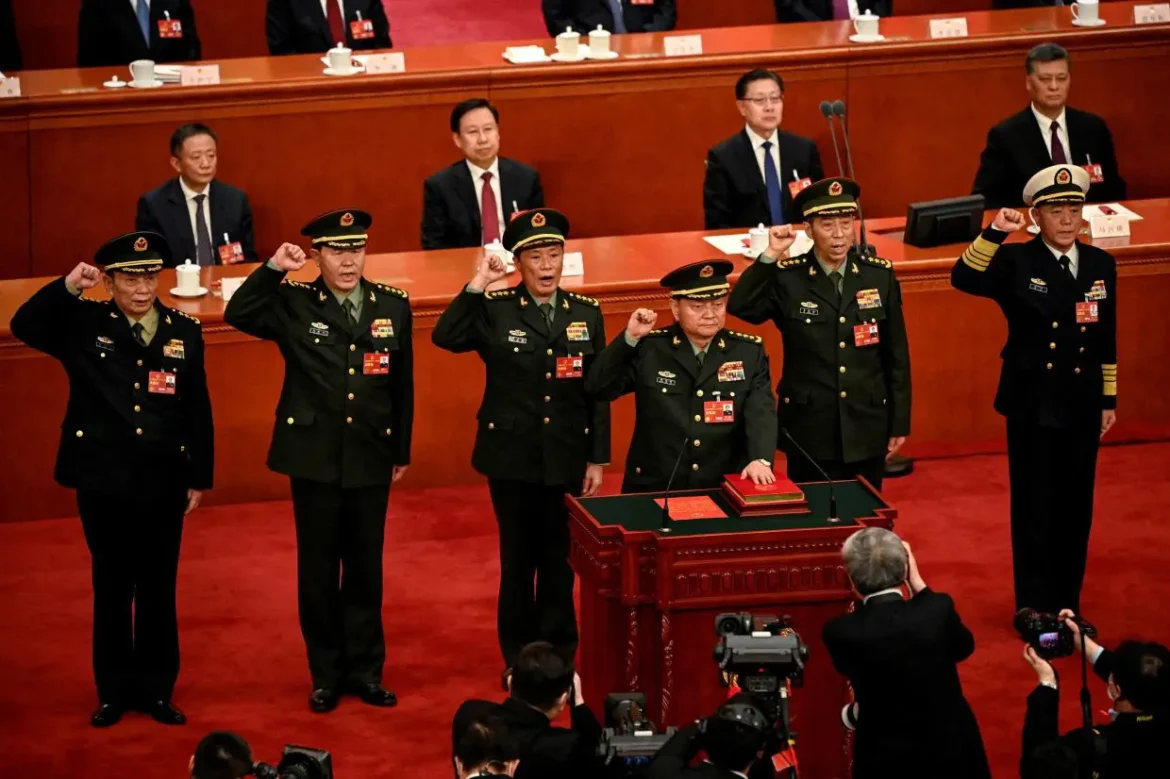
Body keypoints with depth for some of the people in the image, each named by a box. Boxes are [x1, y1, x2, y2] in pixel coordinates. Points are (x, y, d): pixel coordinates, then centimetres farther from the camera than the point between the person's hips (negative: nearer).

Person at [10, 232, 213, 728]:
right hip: (103, 483, -1)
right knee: (112, 589, 9)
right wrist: (67, 288, -27)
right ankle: (115, 691, 19)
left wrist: (199, 478, 5)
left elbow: (198, 410, 4)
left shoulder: (185, 332, 1)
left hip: (163, 484, 1)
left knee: (159, 589, 9)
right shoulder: (83, 325, -2)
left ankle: (157, 689, 20)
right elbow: (23, 326, -16)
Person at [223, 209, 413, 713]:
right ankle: (326, 673, 18)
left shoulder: (393, 306, 2)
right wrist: (273, 269, -26)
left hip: (371, 459, 2)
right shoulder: (293, 304, -4)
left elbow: (402, 384, 8)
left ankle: (365, 669, 22)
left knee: (366, 566, 10)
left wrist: (403, 450, 11)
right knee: (318, 568, 7)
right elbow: (238, 315, -19)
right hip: (314, 458, -2)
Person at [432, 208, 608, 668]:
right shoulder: (495, 310, -4)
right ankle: (519, 660, 18)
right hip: (513, 457, -2)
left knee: (559, 561, 8)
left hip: (567, 458, 2)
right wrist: (476, 286, -26)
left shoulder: (587, 314, 3)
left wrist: (597, 460, 2)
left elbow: (598, 392, 5)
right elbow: (444, 337, -22)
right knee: (518, 560, 7)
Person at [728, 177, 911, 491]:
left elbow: (896, 354, 4)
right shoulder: (786, 279, -6)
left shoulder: (880, 275, 0)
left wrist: (899, 422, 5)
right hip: (810, 429, -2)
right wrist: (770, 256, -28)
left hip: (867, 429, 2)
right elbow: (740, 307, -24)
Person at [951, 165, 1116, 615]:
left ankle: (1067, 604, 22)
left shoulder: (1101, 265, 5)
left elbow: (1107, 339, 11)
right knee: (1035, 508, 2)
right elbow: (964, 279, -23)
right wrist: (994, 233, -34)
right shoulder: (1016, 263, -6)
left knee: (1076, 507, 9)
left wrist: (1109, 399, 11)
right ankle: (1035, 608, 11)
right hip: (1033, 406, -4)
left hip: (1083, 406, 4)